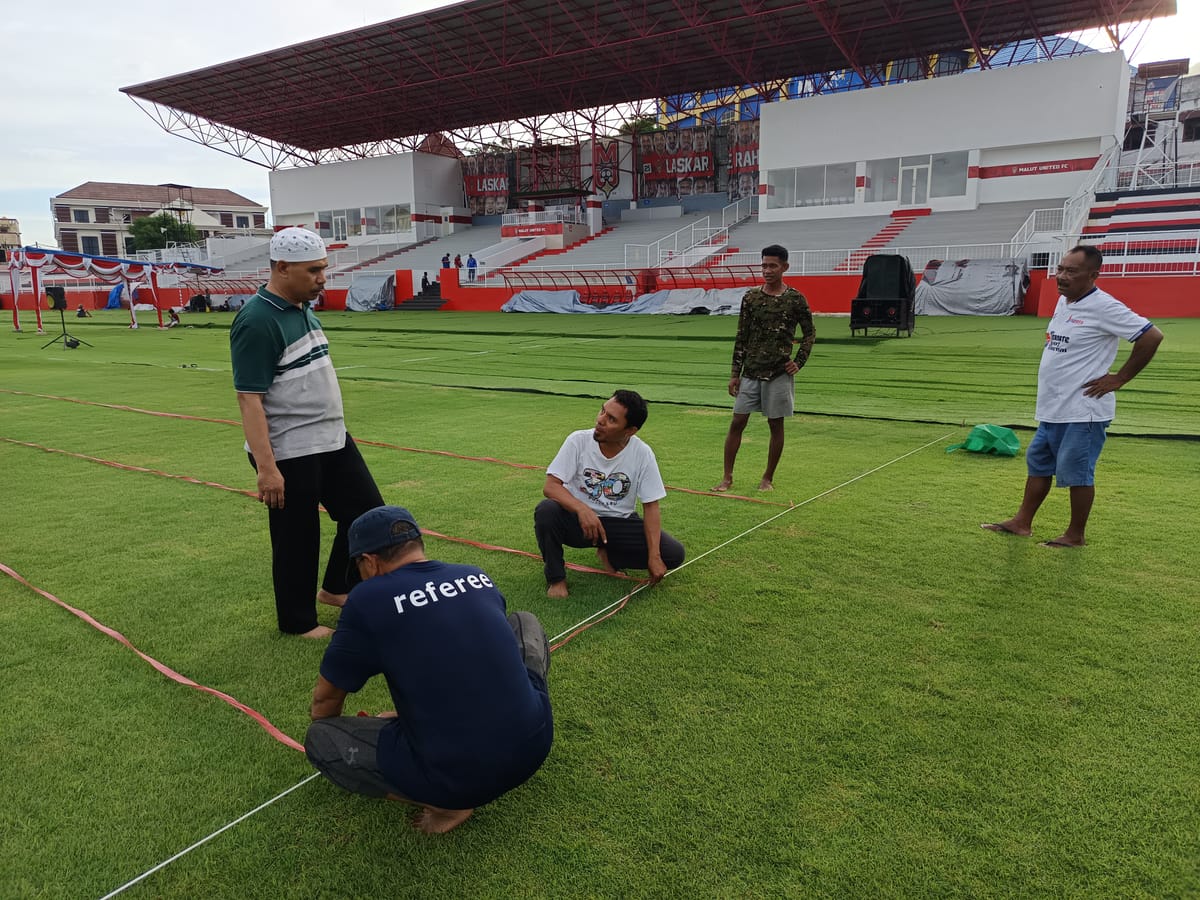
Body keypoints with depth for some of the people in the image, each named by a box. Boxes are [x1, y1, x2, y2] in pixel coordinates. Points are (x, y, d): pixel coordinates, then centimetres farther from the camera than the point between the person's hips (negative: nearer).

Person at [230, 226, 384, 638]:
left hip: (333, 441, 9)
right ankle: (297, 621, 26)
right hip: (289, 454, -9)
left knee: (367, 511, 15)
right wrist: (266, 467, -24)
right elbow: (249, 399, -21)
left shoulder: (303, 309, 9)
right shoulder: (257, 321, -19)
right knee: (297, 539, 6)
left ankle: (335, 588, 34)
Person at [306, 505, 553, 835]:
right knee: (524, 623, 28)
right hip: (533, 747, 5)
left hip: (457, 781, -5)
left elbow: (324, 700, 9)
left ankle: (445, 804, 4)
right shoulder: (476, 577, 9)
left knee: (319, 737, 15)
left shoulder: (367, 600, -5)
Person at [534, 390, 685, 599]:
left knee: (674, 554, -18)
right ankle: (556, 579, -9)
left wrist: (654, 556, -20)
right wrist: (582, 509, -40)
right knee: (546, 511, -34)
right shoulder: (578, 441, -16)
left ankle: (610, 555, 8)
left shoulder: (642, 454, -13)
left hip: (620, 524, 1)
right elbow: (550, 486, -21)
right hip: (577, 519, -1)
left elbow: (651, 507, -10)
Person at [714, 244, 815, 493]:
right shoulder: (751, 297, 3)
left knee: (776, 425, 5)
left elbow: (810, 333, 9)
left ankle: (768, 478, 18)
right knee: (737, 423, 1)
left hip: (779, 373, -2)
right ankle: (727, 477, 9)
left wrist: (799, 362, -2)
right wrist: (735, 373, 4)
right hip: (750, 372, 2)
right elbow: (741, 337, 6)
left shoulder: (795, 299, -3)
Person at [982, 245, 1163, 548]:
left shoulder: (1103, 307, -17)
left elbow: (1152, 336, -19)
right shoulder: (1063, 301, 9)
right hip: (1052, 409, 9)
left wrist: (1119, 378, -15)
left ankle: (1075, 536, 14)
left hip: (1083, 412, -9)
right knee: (1038, 464, 16)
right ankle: (1022, 523, 27)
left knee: (1077, 473, 0)